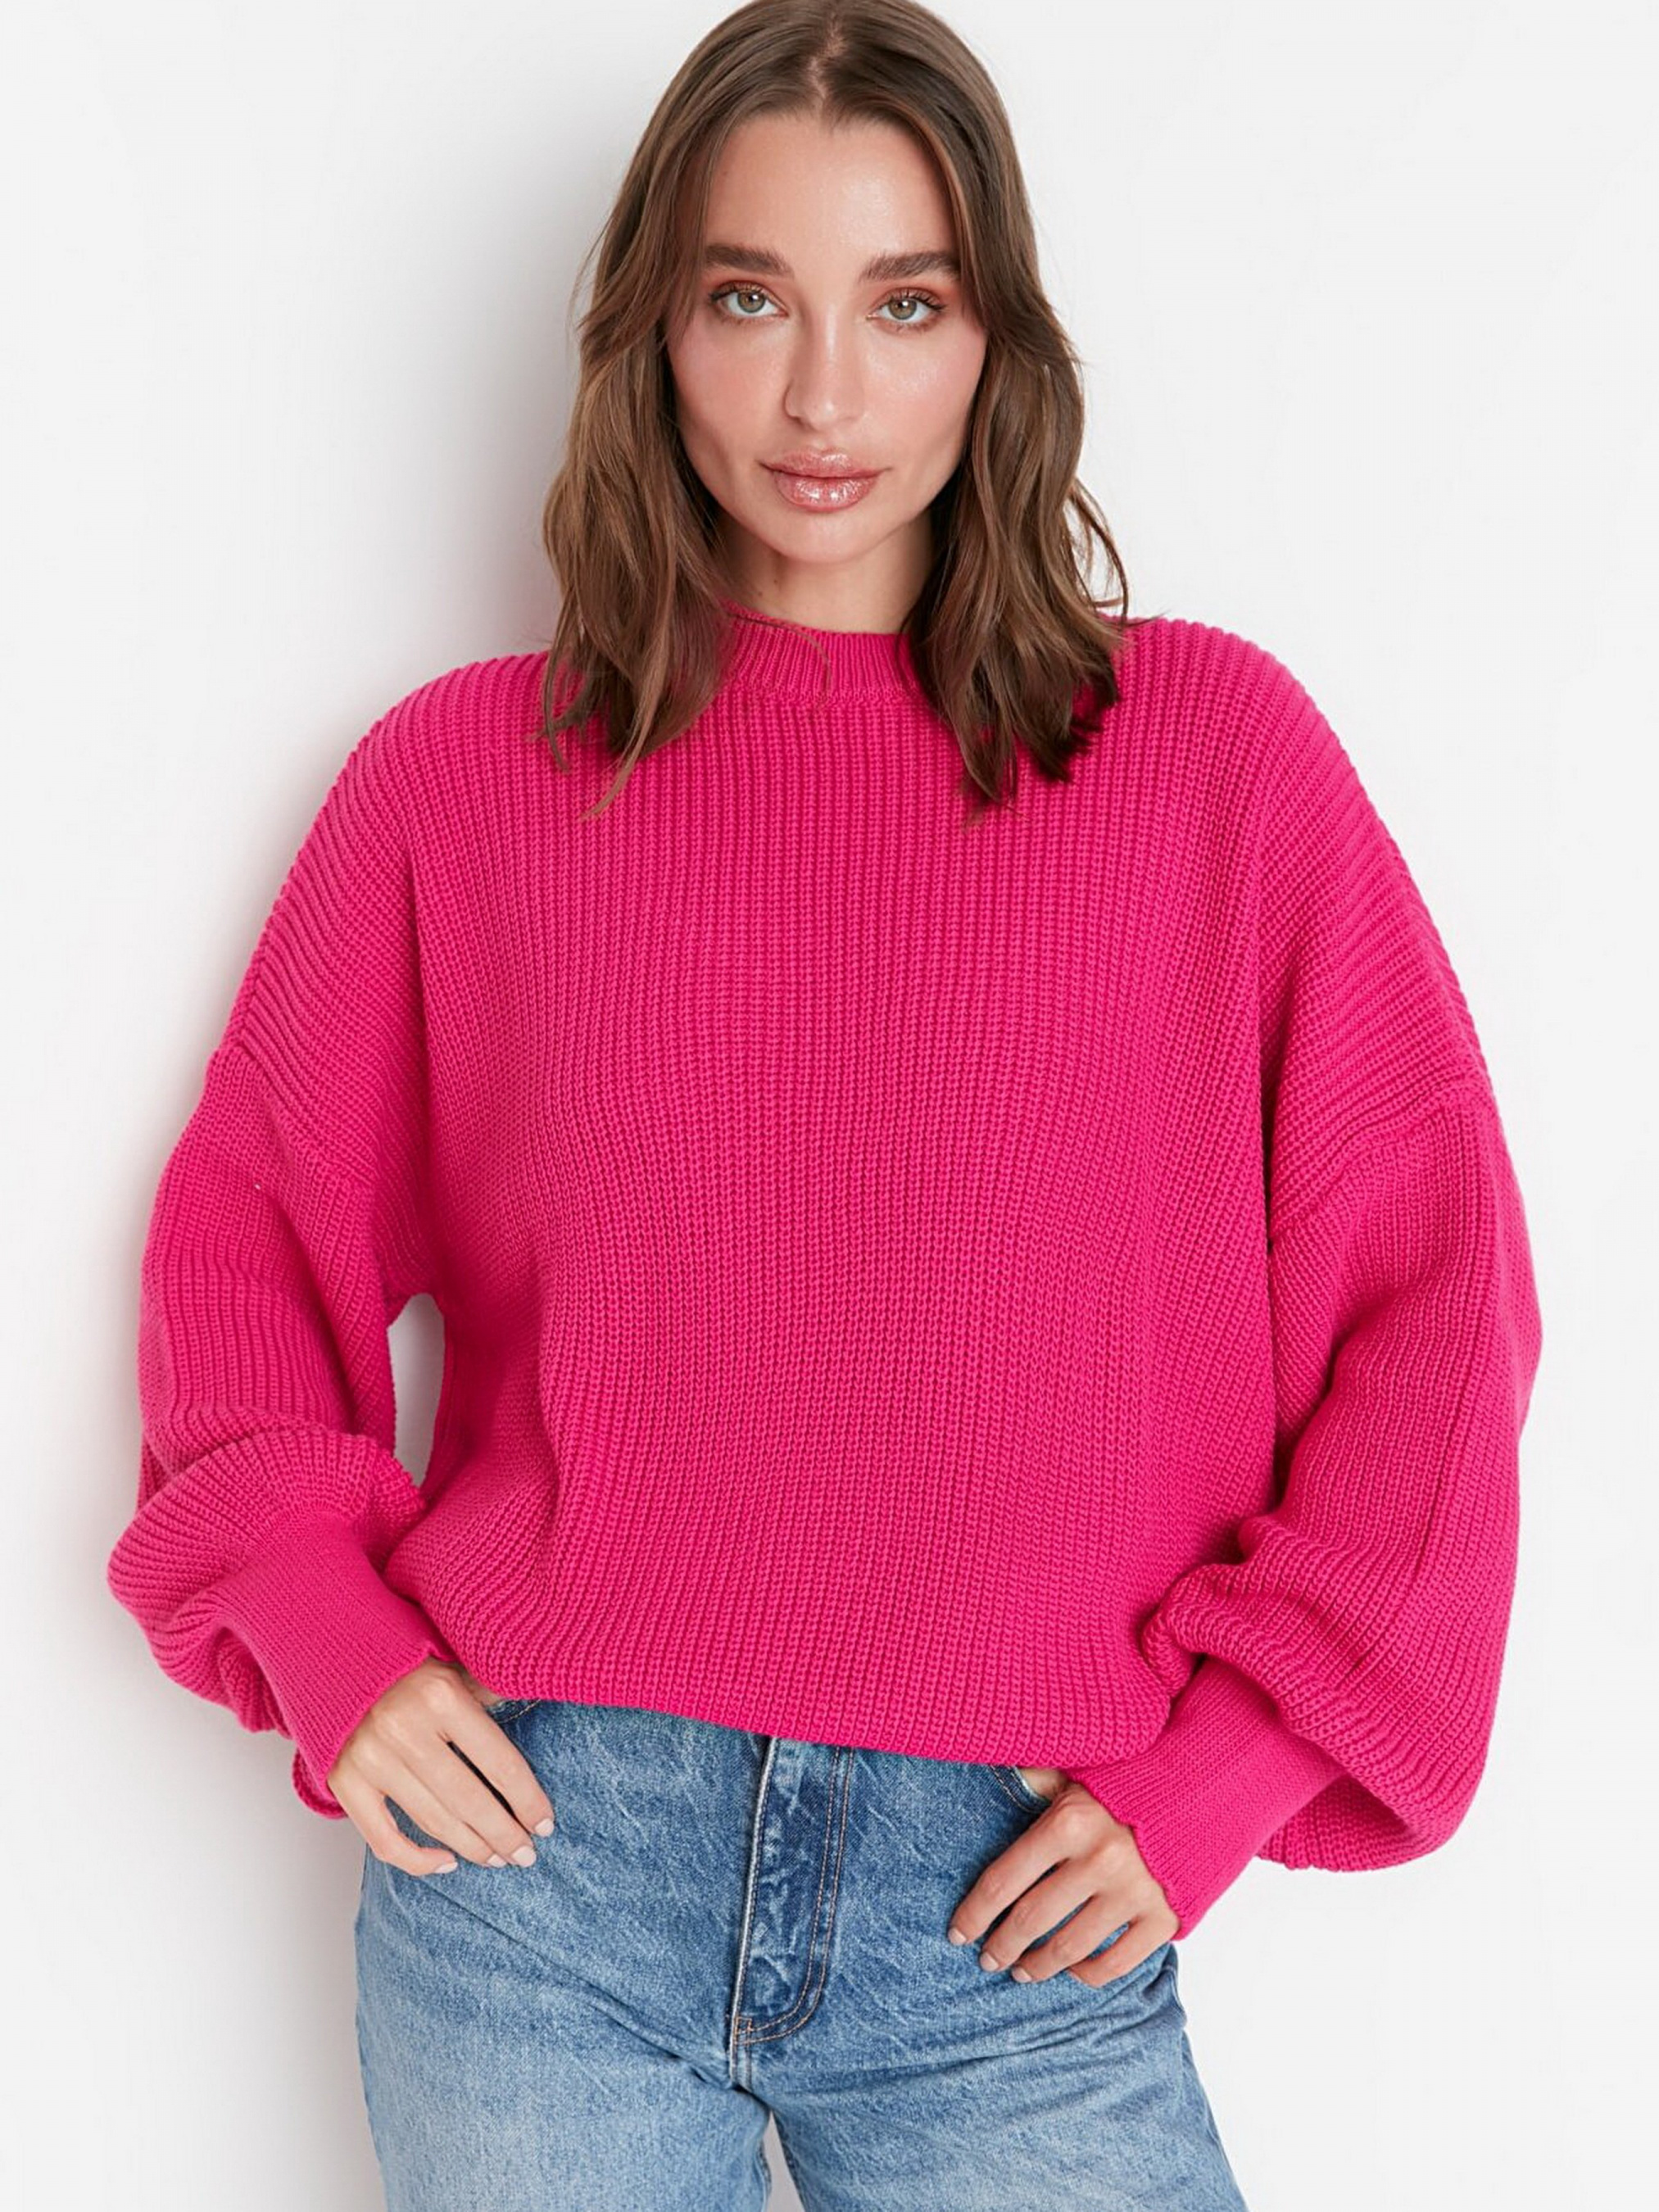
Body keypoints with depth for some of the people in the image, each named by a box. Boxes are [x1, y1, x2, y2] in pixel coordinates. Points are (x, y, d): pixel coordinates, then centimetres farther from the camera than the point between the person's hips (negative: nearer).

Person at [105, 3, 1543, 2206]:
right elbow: (244, 1235, 12)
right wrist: (327, 1645, 0)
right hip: (538, 1862, 1)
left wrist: (1222, 1761, -3)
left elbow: (1433, 1300, 2)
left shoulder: (1212, 748, 2)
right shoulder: (462, 777, 5)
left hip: (1014, 1919, 0)